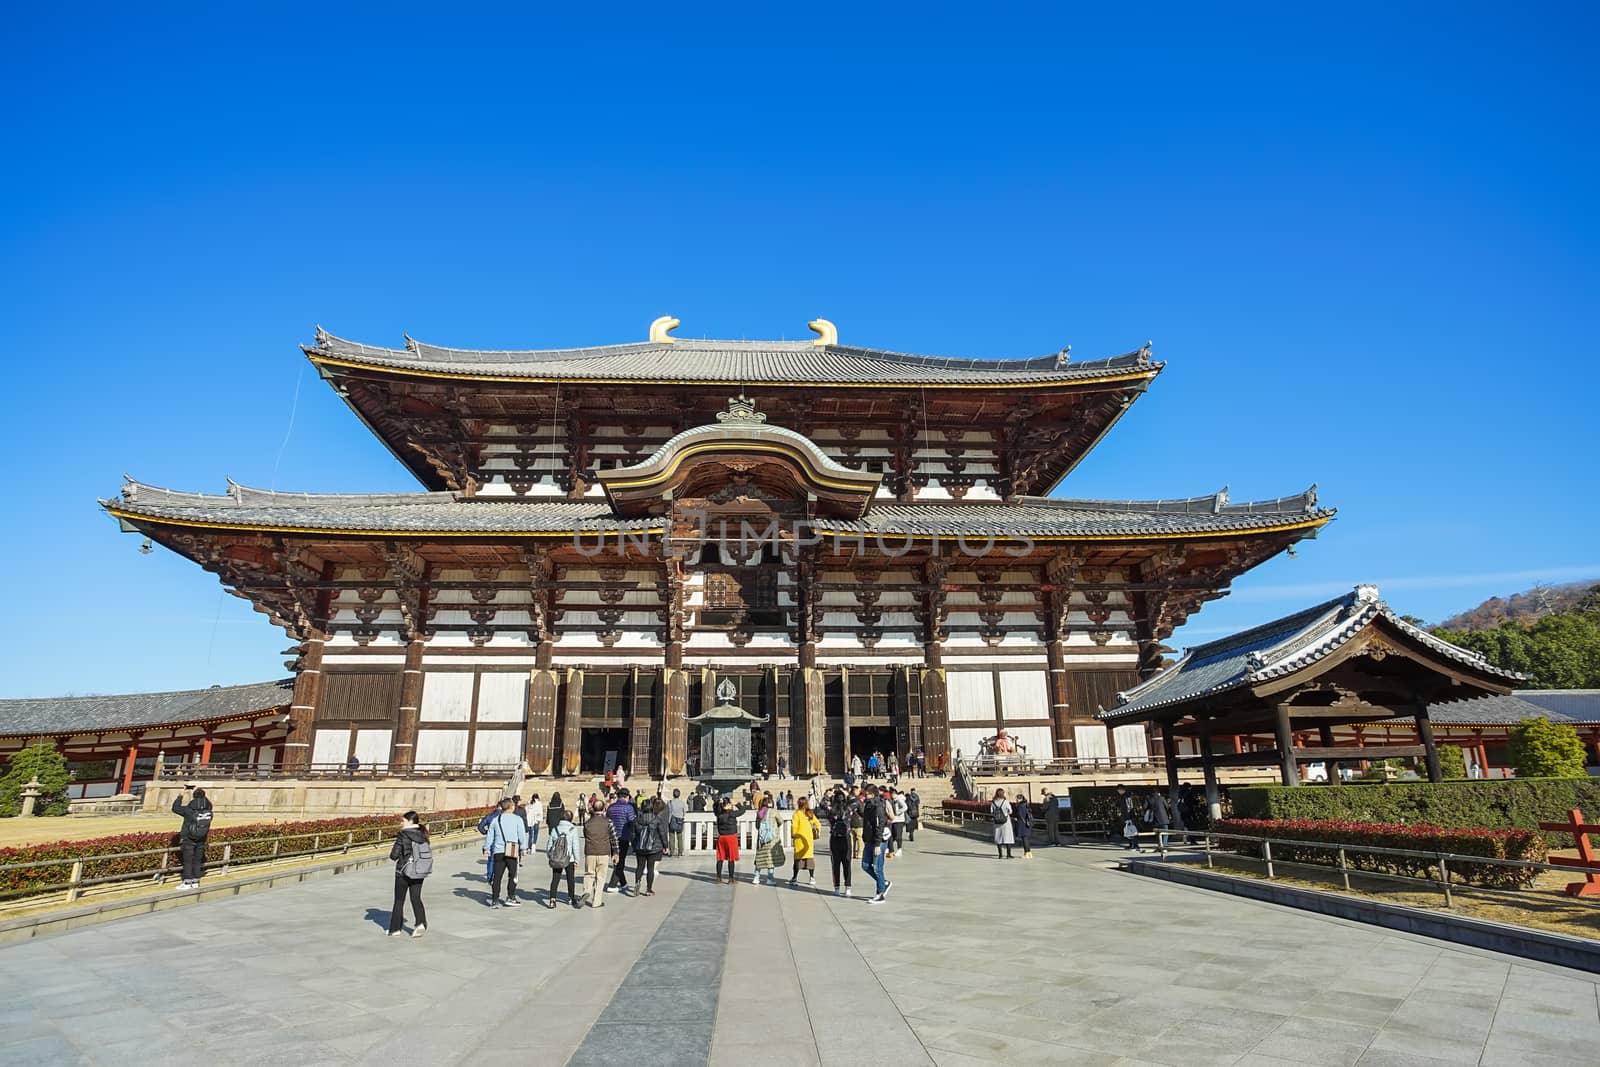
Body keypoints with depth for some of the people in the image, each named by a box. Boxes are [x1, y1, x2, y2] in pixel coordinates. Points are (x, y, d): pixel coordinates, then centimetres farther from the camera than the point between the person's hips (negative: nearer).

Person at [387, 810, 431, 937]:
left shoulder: (403, 835, -14)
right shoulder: (422, 835, 2)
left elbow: (394, 855, -15)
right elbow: (428, 853, 7)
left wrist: (391, 850, 7)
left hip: (404, 872, -4)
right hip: (419, 872, 5)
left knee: (399, 900, 12)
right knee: (416, 898, 9)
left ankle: (395, 928, 22)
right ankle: (421, 923, -9)